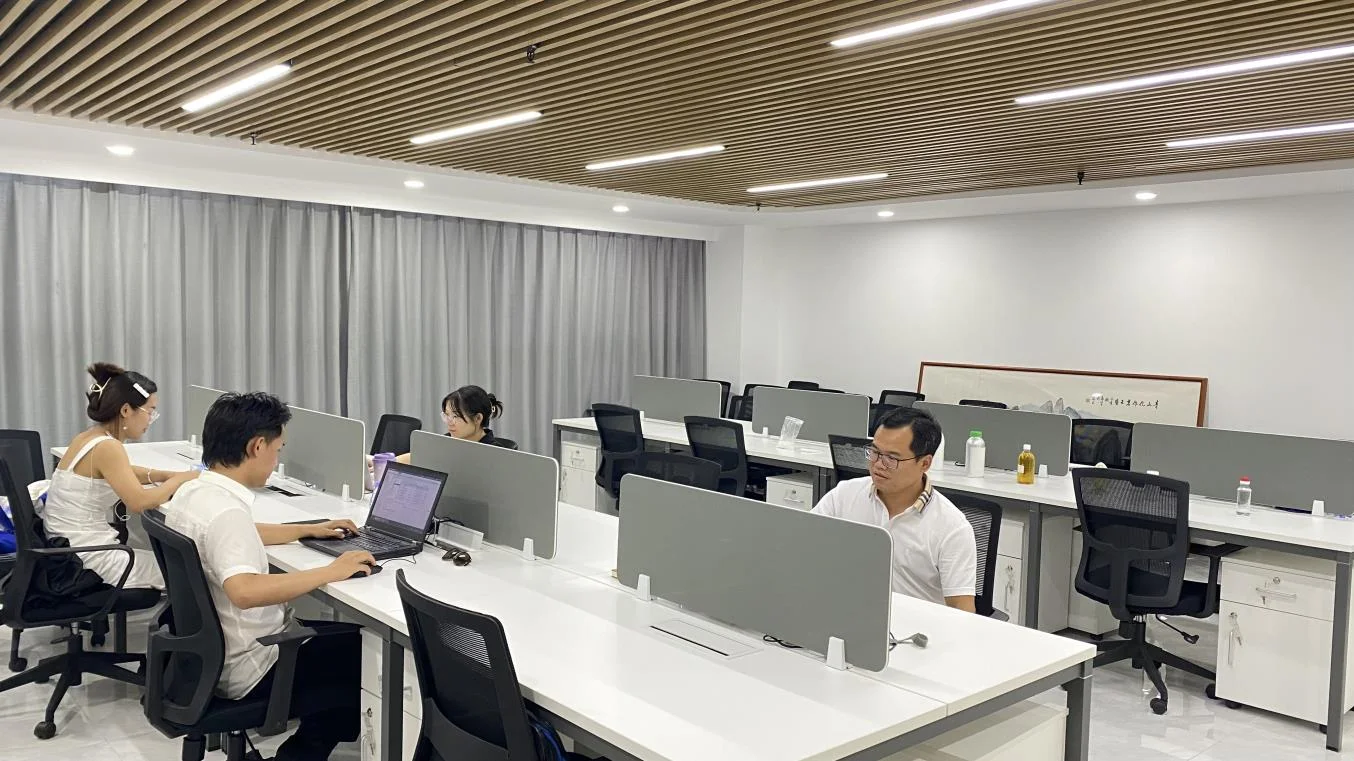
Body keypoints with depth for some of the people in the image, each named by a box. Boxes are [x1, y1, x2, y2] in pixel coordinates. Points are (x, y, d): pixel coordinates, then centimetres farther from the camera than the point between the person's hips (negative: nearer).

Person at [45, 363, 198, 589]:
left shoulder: (87, 437, 8)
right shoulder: (107, 447, -20)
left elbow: (122, 473, 26)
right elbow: (139, 502, -27)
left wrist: (167, 475, 10)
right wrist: (180, 479, -11)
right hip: (89, 563, -9)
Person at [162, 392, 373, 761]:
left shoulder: (191, 492, 2)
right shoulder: (225, 510, -28)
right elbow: (244, 590, -43)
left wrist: (309, 530, 20)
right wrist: (330, 572, -35)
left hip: (209, 651, 9)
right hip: (248, 669, -9)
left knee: (342, 636, 21)